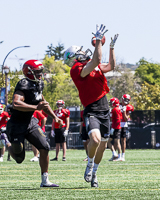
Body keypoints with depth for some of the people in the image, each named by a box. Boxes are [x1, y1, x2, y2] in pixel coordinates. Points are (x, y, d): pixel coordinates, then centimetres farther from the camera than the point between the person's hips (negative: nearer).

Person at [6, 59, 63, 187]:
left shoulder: (39, 84, 5)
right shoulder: (24, 85, -23)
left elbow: (43, 103, 23)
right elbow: (16, 104, -38)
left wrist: (55, 117, 19)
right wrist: (36, 107, -43)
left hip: (30, 123, 7)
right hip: (17, 125, -7)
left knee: (44, 148, -8)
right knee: (19, 158, 1)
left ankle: (45, 180, 1)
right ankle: (10, 148, 38)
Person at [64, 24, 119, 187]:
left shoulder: (93, 67, 12)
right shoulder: (77, 69, -14)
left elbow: (111, 66, 25)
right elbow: (96, 61, -28)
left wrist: (112, 47, 19)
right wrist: (98, 40, -26)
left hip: (104, 111, 8)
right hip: (91, 111, -8)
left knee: (103, 145, 12)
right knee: (95, 139, -29)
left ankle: (93, 173, 29)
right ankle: (90, 165, -1)